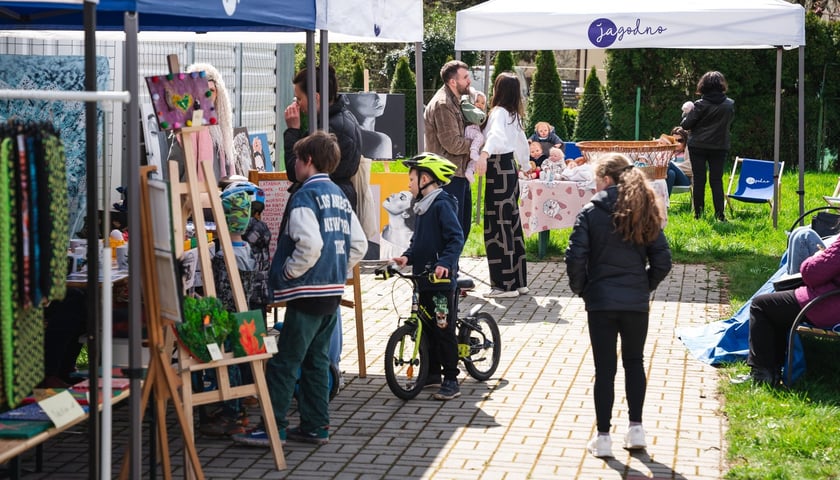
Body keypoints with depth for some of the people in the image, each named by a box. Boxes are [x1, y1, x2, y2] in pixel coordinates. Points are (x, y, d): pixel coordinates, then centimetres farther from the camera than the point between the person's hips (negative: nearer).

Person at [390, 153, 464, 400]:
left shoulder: (442, 205, -14)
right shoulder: (422, 206, 14)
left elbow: (457, 238, -21)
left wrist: (445, 262, -32)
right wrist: (407, 257, 4)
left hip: (442, 280, -9)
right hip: (423, 278, 9)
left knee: (444, 330, -5)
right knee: (426, 327, 15)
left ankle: (451, 380, 0)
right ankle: (433, 373, 26)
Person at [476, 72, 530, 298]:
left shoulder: (499, 112, -14)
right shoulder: (513, 114, 13)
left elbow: (497, 135, -36)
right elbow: (521, 142, 30)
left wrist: (484, 154, -53)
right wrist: (525, 164, 47)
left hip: (499, 170, -9)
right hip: (509, 169, 9)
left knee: (498, 227, -6)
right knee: (511, 224, 14)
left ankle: (505, 284, -4)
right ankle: (519, 281, 19)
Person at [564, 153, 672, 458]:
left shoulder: (591, 212, -7)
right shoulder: (645, 213, 2)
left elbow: (575, 258, -13)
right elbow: (662, 260, 1)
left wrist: (580, 288, 3)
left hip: (600, 301, -3)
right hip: (636, 302, 3)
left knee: (605, 368, 3)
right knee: (634, 362, 19)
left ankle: (603, 438, 6)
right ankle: (636, 429, 16)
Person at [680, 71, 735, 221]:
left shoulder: (700, 105, -14)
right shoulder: (730, 105, -3)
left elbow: (685, 125, -10)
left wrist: (687, 114, 9)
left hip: (698, 146, -2)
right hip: (720, 146, 2)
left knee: (699, 179, 5)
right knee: (717, 180, 5)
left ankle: (698, 212, 7)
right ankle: (719, 213, -3)